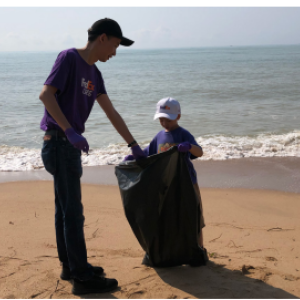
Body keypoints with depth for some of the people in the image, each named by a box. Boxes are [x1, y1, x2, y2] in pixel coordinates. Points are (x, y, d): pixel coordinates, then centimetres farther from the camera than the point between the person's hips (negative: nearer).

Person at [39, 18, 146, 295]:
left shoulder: (94, 74, 14)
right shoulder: (69, 57, -9)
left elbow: (112, 113, 17)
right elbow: (46, 94, -18)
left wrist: (134, 145, 18)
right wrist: (70, 131, -24)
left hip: (70, 145, 9)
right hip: (59, 142, -9)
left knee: (64, 209, 14)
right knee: (73, 212, -6)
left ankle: (70, 265, 24)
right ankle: (82, 277, -1)